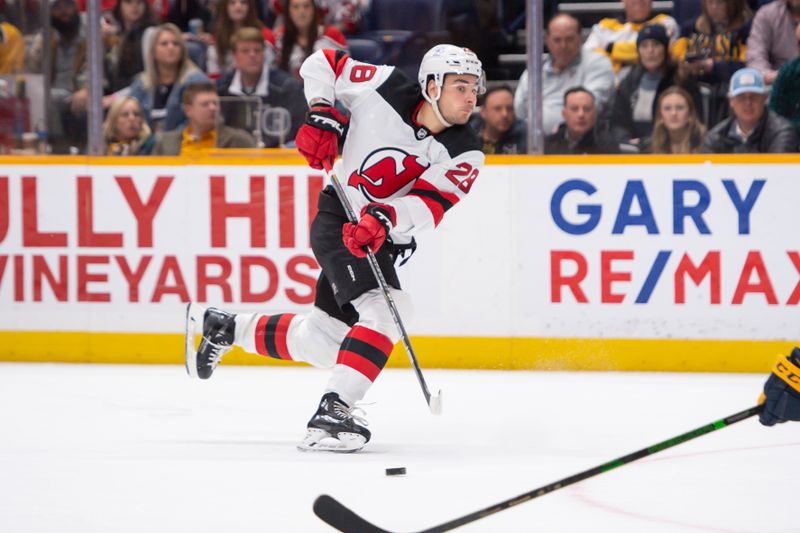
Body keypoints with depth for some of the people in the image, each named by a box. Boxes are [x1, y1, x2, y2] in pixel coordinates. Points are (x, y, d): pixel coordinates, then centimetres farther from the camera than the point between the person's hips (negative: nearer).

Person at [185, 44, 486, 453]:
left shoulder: (465, 154, -12)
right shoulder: (385, 90, -17)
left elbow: (430, 203, -28)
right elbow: (321, 63, -2)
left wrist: (384, 219, -45)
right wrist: (322, 115, -16)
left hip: (382, 241, 6)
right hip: (338, 219, -5)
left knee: (322, 341, 17)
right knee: (384, 310, -28)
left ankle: (225, 327, 39)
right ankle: (332, 413, -32)